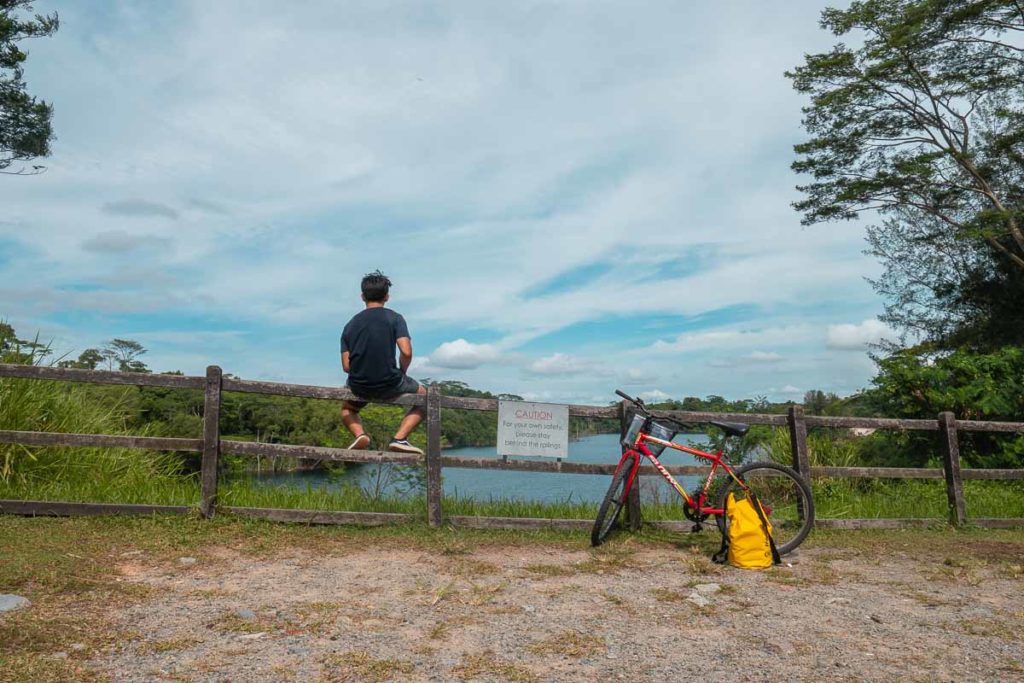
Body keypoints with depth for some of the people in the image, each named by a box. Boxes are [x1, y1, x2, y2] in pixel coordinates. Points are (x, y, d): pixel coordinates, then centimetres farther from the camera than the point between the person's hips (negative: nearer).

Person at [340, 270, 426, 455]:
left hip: (358, 386, 3)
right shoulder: (394, 318, -4)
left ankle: (359, 433, 2)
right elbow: (406, 352, -17)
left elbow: (346, 366, 2)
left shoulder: (350, 325, 7)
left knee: (347, 408, 36)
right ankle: (399, 438, 2)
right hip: (390, 383, -3)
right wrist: (402, 373, 2)